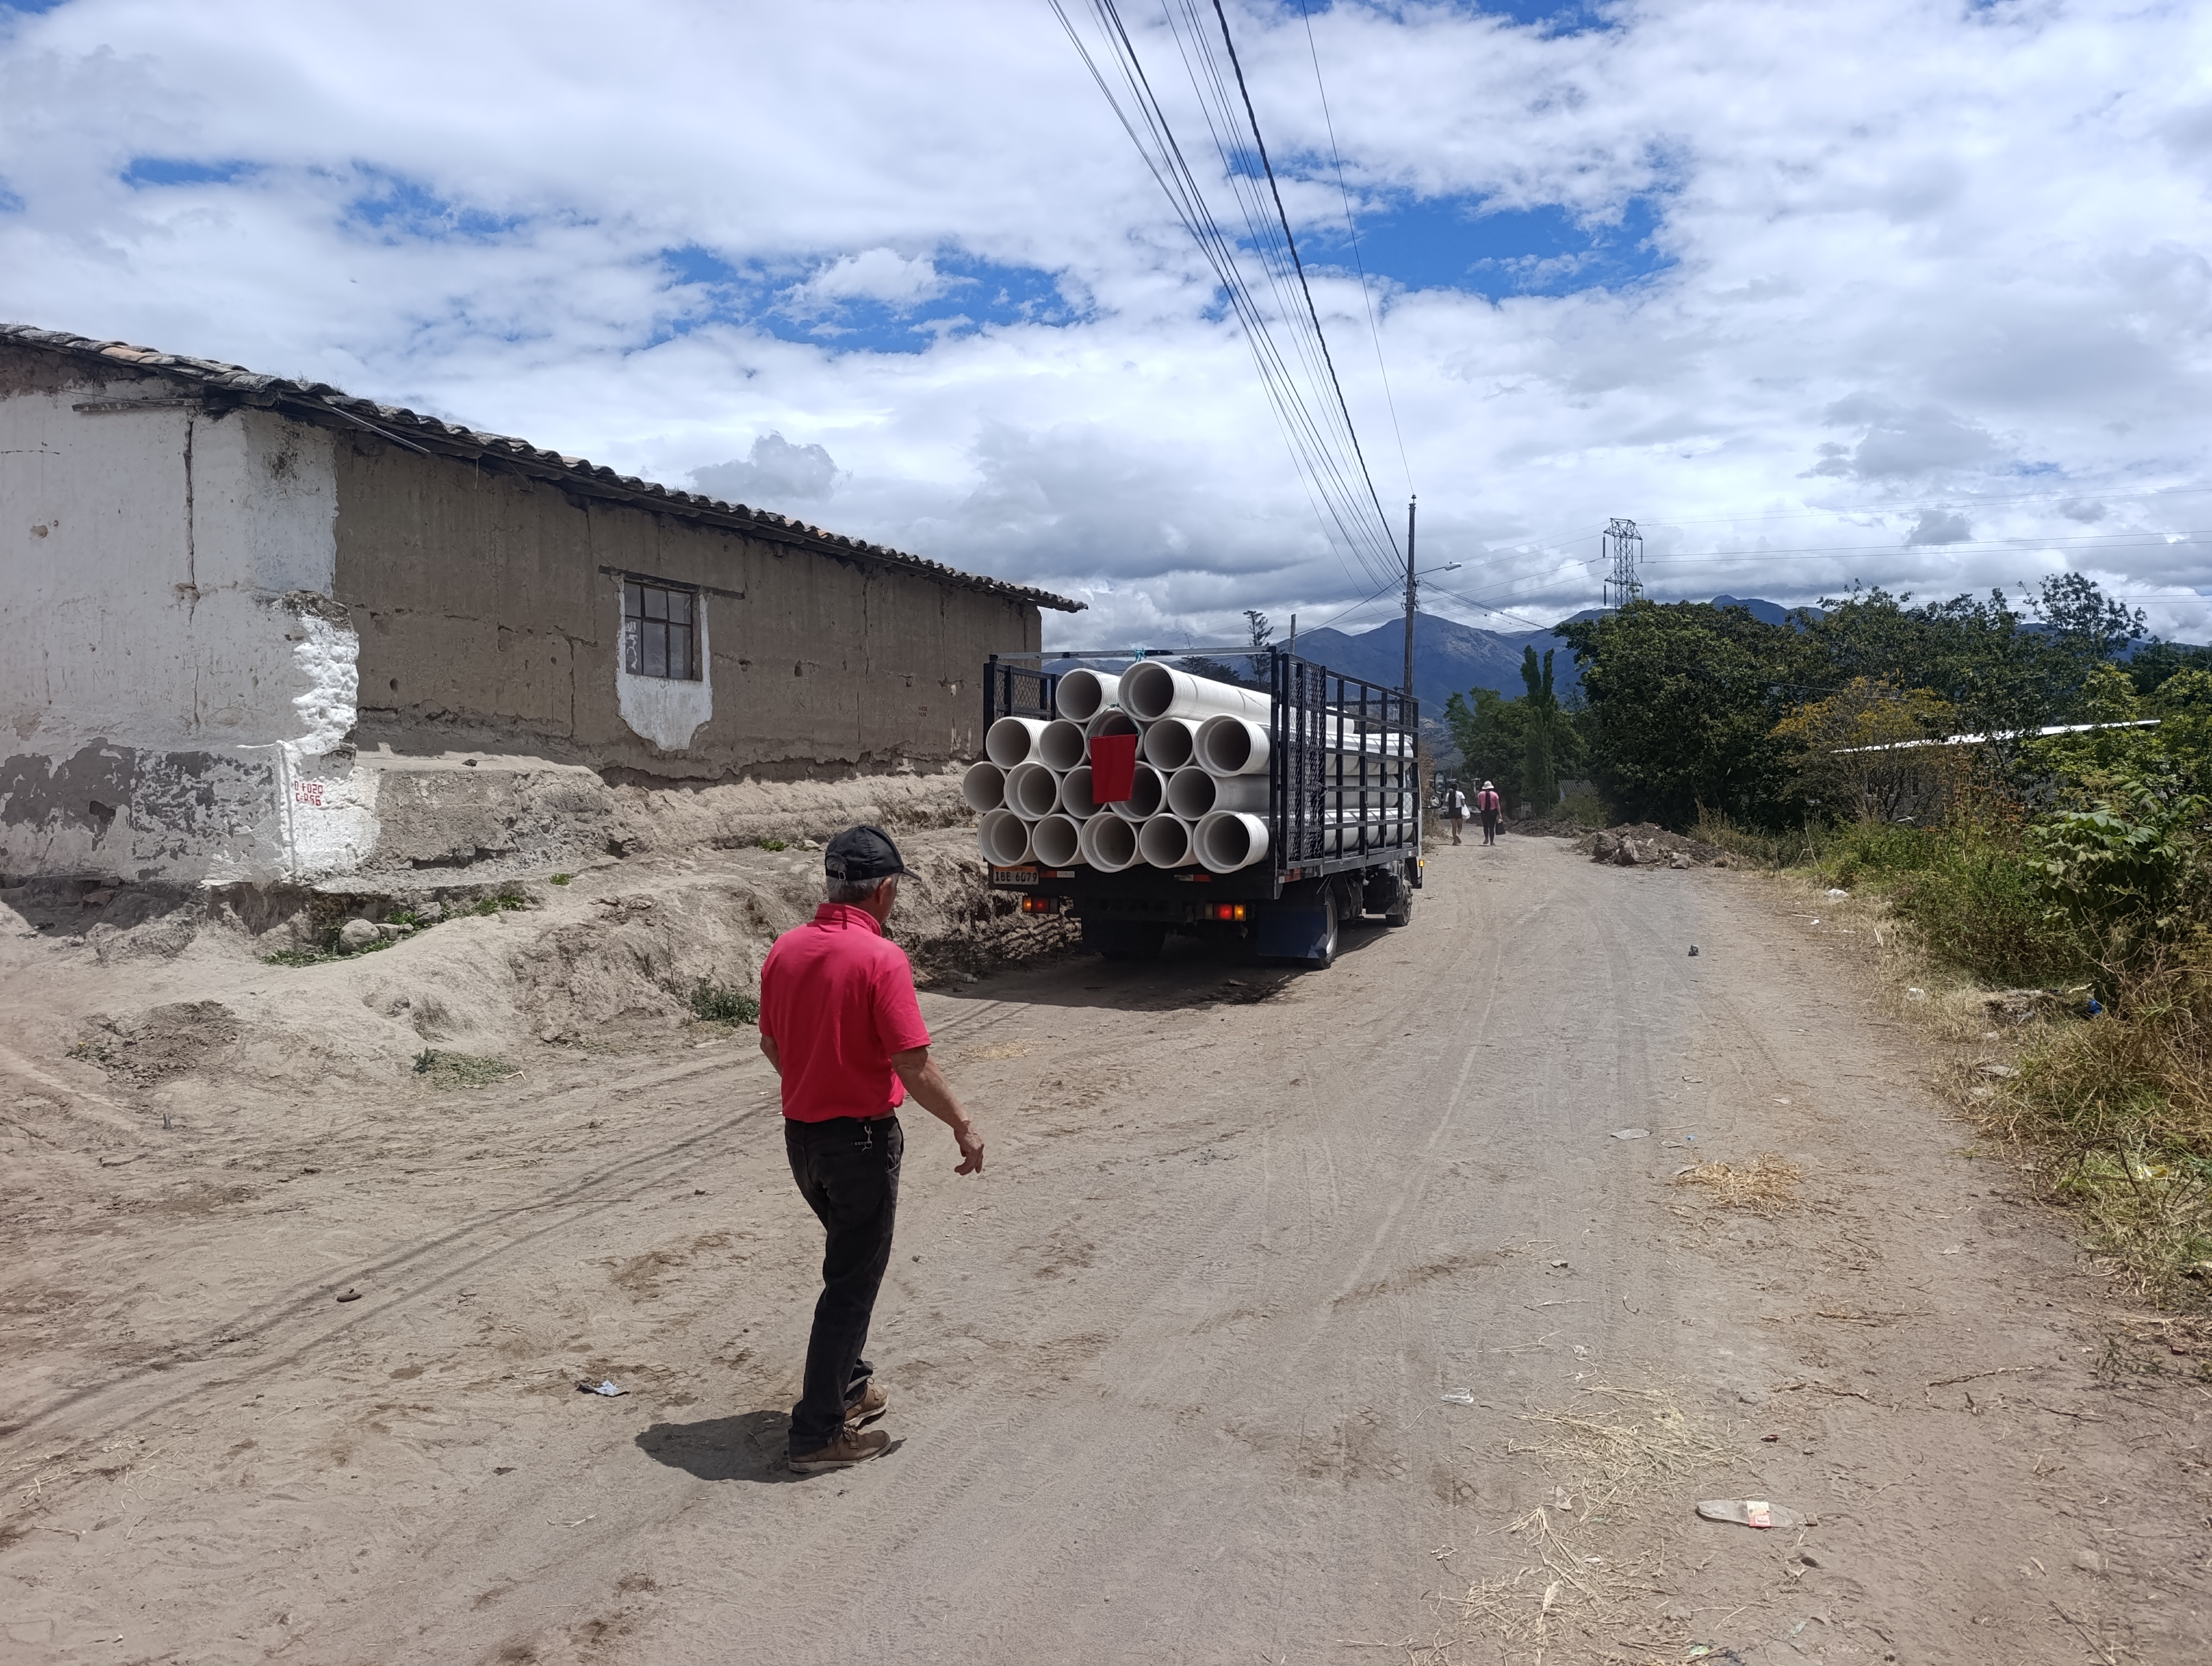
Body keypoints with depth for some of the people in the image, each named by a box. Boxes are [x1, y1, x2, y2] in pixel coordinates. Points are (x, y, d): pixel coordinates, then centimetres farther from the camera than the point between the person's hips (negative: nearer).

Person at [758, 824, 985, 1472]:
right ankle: (818, 1432, 11)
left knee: (850, 1258, 26)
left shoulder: (785, 949, 1)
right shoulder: (880, 958, -20)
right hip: (861, 1138, -7)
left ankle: (849, 1383, 39)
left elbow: (771, 1044, 12)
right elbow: (914, 1065, -21)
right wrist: (963, 1126, -8)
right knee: (852, 1282, 5)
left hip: (801, 1133, 7)